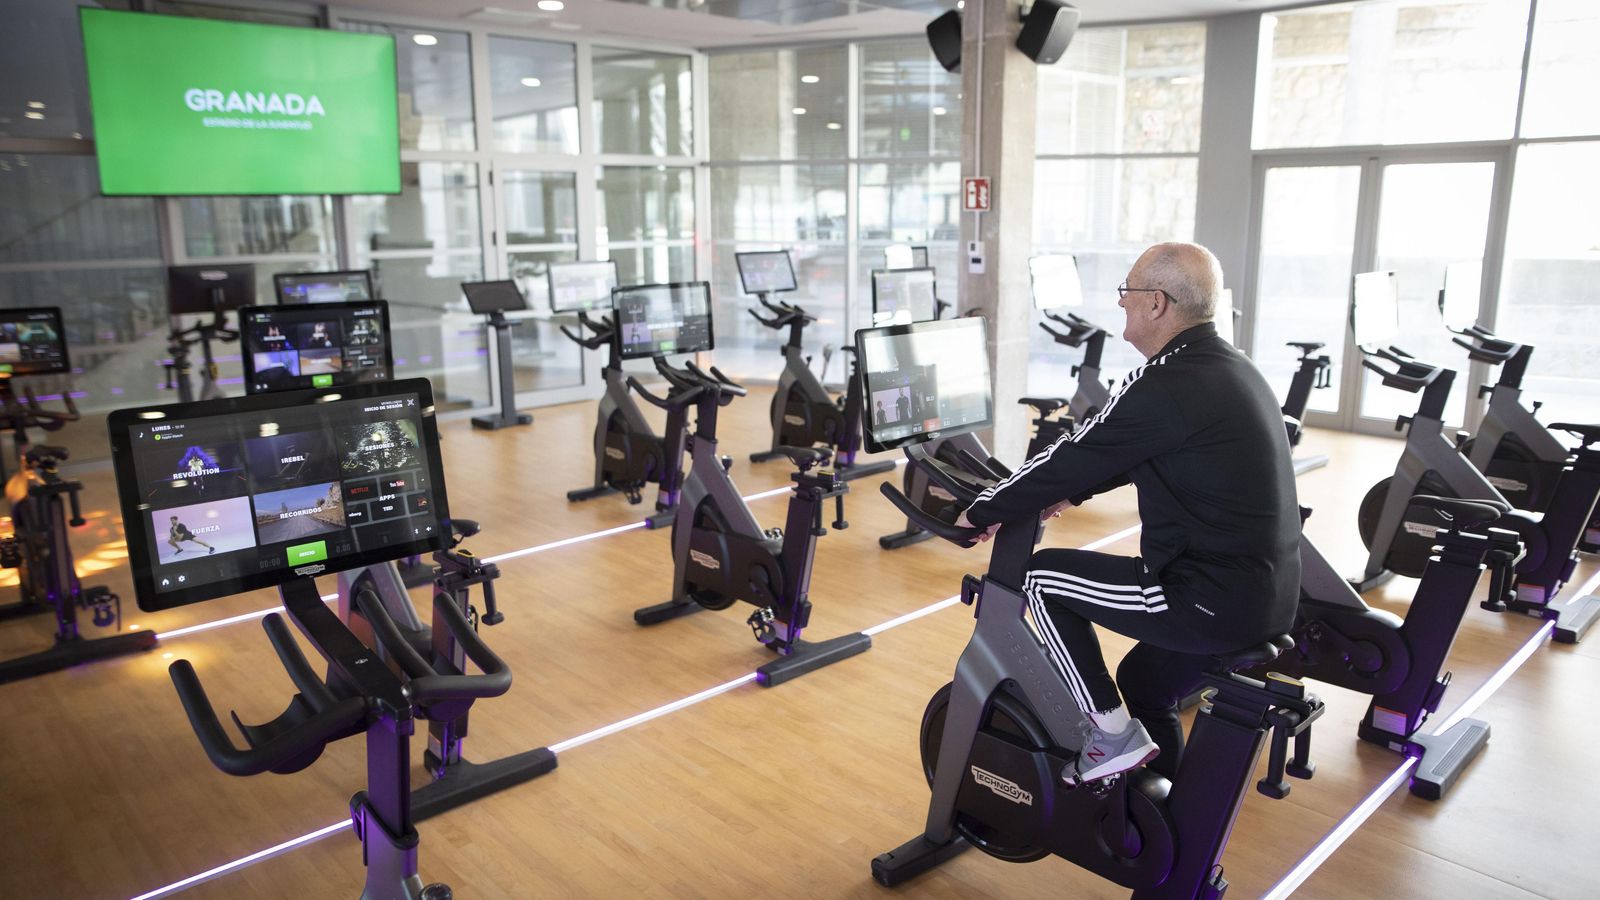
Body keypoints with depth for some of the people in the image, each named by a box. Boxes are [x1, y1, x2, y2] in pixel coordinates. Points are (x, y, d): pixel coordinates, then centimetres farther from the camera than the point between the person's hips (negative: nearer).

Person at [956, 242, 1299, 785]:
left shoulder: (1163, 387, -20)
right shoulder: (1232, 369, 11)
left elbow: (1070, 456, -12)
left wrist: (983, 511, 2)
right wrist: (1071, 495, 23)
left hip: (1214, 604, -9)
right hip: (1270, 599, 9)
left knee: (1041, 579, 4)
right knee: (1141, 682, 28)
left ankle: (1112, 735, 9)